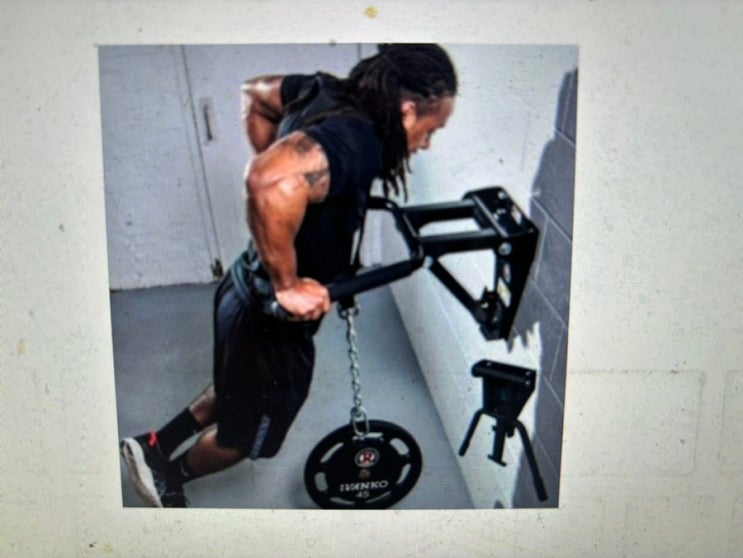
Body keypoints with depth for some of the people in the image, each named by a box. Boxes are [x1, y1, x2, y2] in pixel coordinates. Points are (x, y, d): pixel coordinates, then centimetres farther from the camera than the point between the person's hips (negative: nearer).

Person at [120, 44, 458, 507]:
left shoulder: (327, 92, -6)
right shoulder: (355, 140, -32)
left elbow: (255, 94, 13)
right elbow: (272, 182, -51)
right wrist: (289, 285, -37)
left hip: (248, 289, 8)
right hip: (272, 318, -8)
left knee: (235, 395, 35)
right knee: (244, 436, 22)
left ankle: (153, 447, 50)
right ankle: (168, 476, 48)